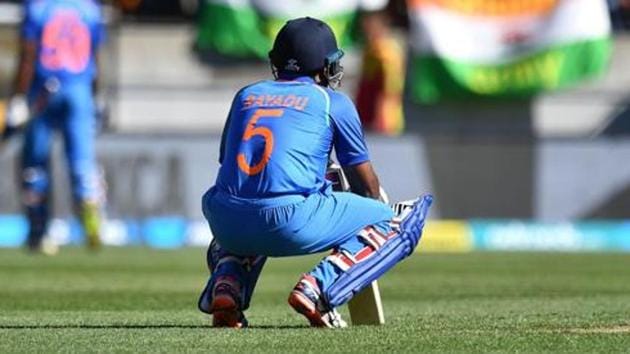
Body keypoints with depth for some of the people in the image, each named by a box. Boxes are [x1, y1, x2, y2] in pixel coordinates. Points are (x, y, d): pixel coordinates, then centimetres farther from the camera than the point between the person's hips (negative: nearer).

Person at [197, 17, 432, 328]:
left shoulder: (246, 95, 23)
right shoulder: (333, 102, 12)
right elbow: (367, 184, 18)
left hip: (230, 224, 5)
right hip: (290, 224, -5)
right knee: (396, 224, 12)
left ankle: (226, 286, 10)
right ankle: (317, 288, -11)